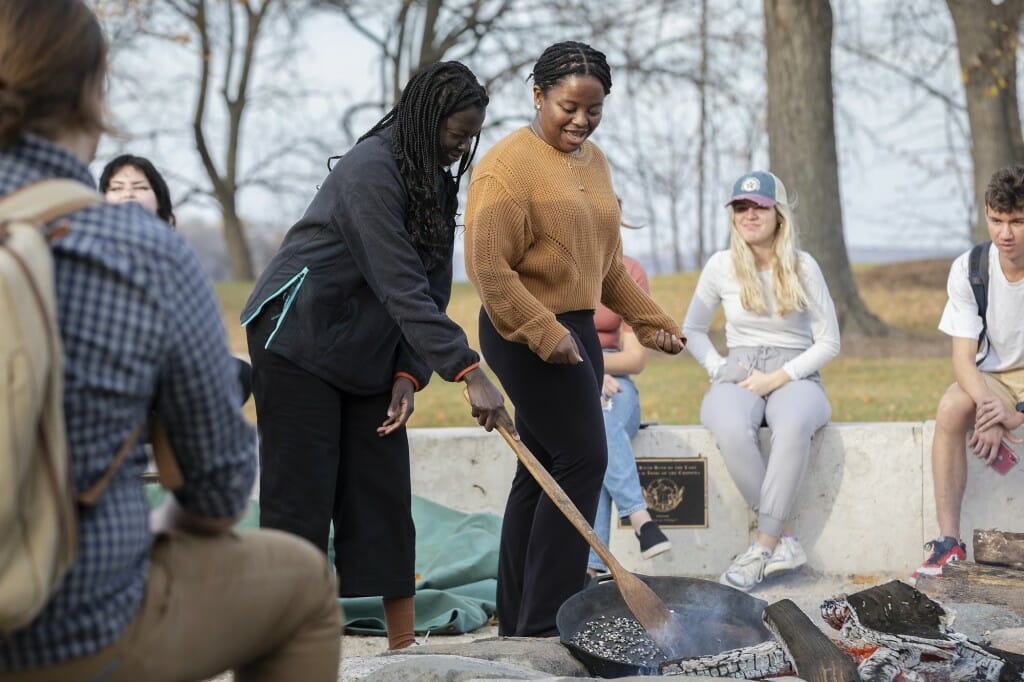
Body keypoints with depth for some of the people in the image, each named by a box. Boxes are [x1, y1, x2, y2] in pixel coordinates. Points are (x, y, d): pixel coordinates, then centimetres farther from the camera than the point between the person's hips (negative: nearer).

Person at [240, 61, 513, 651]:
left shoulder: (435, 182, 7)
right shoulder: (372, 169, -21)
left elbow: (431, 290, 6)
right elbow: (401, 287, -29)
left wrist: (410, 374, -7)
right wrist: (468, 371, -34)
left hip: (366, 352, 8)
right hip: (299, 338, -8)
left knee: (385, 495, 5)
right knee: (301, 494, -6)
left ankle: (404, 642, 9)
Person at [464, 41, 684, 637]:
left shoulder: (594, 161, 14)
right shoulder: (509, 163, -13)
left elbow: (606, 263, 24)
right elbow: (488, 268, -19)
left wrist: (650, 318, 19)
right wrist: (546, 334, -24)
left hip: (576, 330, 9)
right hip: (528, 336, -9)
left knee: (544, 469, 10)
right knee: (582, 459, -10)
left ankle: (517, 620, 17)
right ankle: (544, 622, -4)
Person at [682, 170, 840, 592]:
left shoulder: (803, 267, 2)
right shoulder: (721, 267, 6)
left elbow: (829, 342, 2)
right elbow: (691, 330, 17)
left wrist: (777, 378, -10)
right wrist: (720, 369, -1)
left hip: (794, 376, -1)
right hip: (739, 376, 1)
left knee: (794, 424, -40)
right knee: (731, 430, -37)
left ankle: (763, 546, -35)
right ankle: (783, 540, -27)